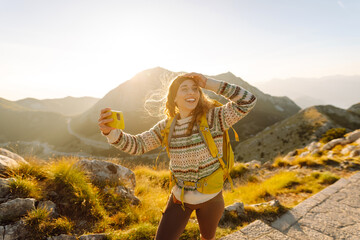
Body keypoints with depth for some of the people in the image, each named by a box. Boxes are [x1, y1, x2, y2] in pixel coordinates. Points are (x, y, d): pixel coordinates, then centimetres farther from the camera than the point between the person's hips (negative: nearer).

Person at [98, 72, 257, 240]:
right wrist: (109, 131, -29)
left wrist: (210, 84, -28)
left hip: (210, 198, -1)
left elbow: (248, 101, -24)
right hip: (180, 197, 1)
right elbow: (136, 144, -10)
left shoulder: (213, 118, -16)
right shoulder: (167, 126, -8)